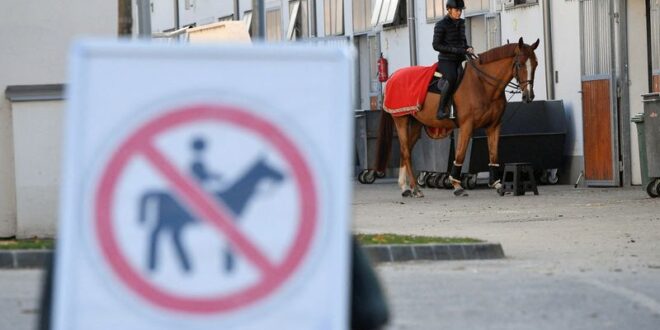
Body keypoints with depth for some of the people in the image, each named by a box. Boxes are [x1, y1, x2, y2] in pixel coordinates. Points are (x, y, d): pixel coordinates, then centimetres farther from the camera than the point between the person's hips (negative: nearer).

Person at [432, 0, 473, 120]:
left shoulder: (461, 23, 13)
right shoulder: (441, 25, -7)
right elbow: (436, 45, -12)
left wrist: (468, 48, 1)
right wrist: (456, 50, -19)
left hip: (460, 60, 7)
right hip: (446, 60, -7)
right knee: (452, 78, -36)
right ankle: (441, 110, -32)